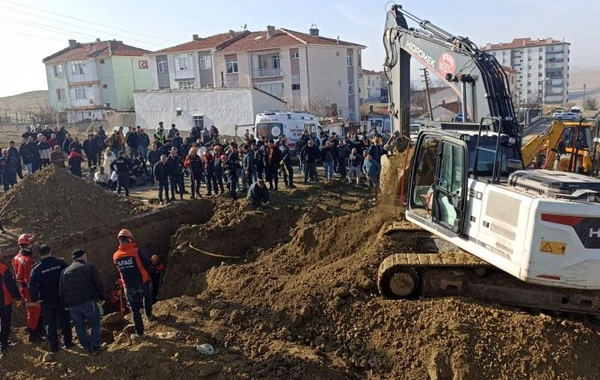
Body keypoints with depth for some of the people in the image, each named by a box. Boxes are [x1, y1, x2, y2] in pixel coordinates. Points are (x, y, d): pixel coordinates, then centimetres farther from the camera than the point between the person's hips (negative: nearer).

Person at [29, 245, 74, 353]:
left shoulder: (36, 269, -9)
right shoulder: (60, 263, -9)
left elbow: (32, 286, -11)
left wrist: (34, 299, 1)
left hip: (47, 302, -1)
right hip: (62, 299, 1)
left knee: (50, 324, 11)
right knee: (64, 321, 16)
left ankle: (54, 346, 15)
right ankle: (67, 342, 23)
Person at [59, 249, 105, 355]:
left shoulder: (65, 271, 12)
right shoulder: (90, 267, 0)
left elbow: (61, 291, 11)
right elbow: (99, 285, -2)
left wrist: (66, 304, 19)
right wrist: (101, 297, 10)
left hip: (72, 305, 4)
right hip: (88, 302, -4)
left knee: (79, 326, 14)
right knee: (95, 323, 10)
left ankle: (87, 348, 17)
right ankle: (95, 347, 7)